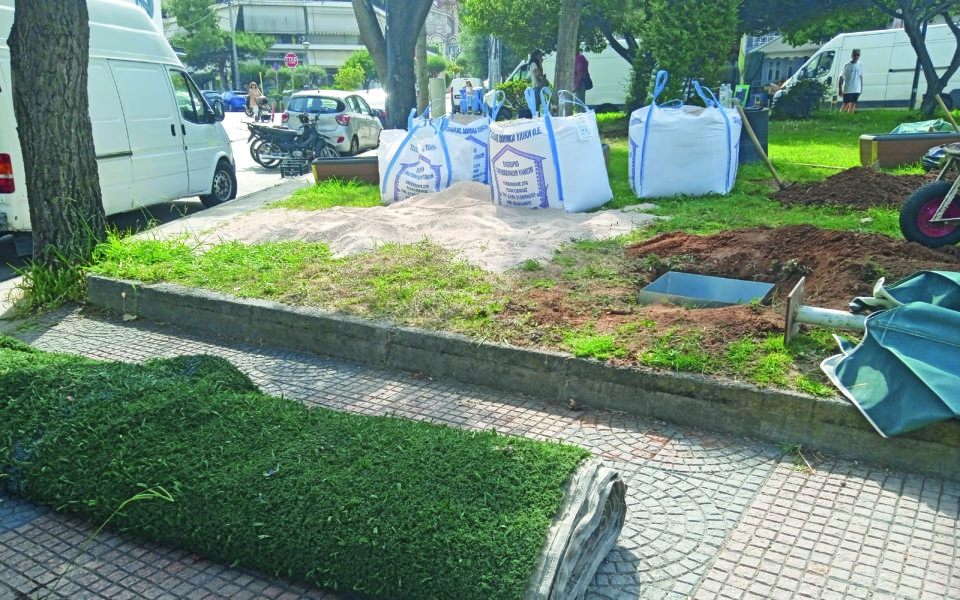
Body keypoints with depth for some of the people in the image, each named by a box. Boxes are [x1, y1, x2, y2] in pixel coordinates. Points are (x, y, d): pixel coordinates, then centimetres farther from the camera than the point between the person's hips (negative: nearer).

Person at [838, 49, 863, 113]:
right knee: (846, 104, -2)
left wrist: (861, 88, 13)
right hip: (847, 89, -4)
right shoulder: (847, 65, -6)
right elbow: (841, 77, -5)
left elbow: (861, 76, 14)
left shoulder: (860, 64, 6)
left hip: (856, 89, 4)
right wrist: (840, 89, -9)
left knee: (853, 105, 6)